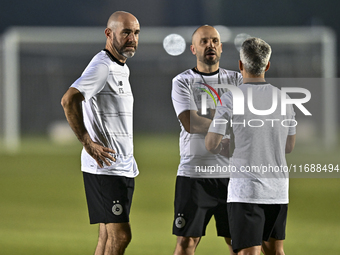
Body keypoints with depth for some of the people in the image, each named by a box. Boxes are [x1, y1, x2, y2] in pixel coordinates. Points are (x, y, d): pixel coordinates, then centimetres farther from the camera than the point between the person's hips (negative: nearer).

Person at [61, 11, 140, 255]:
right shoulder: (102, 66, -13)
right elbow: (69, 100, -27)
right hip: (106, 168, -10)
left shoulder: (122, 68, 19)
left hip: (123, 168, 10)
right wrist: (88, 143, -23)